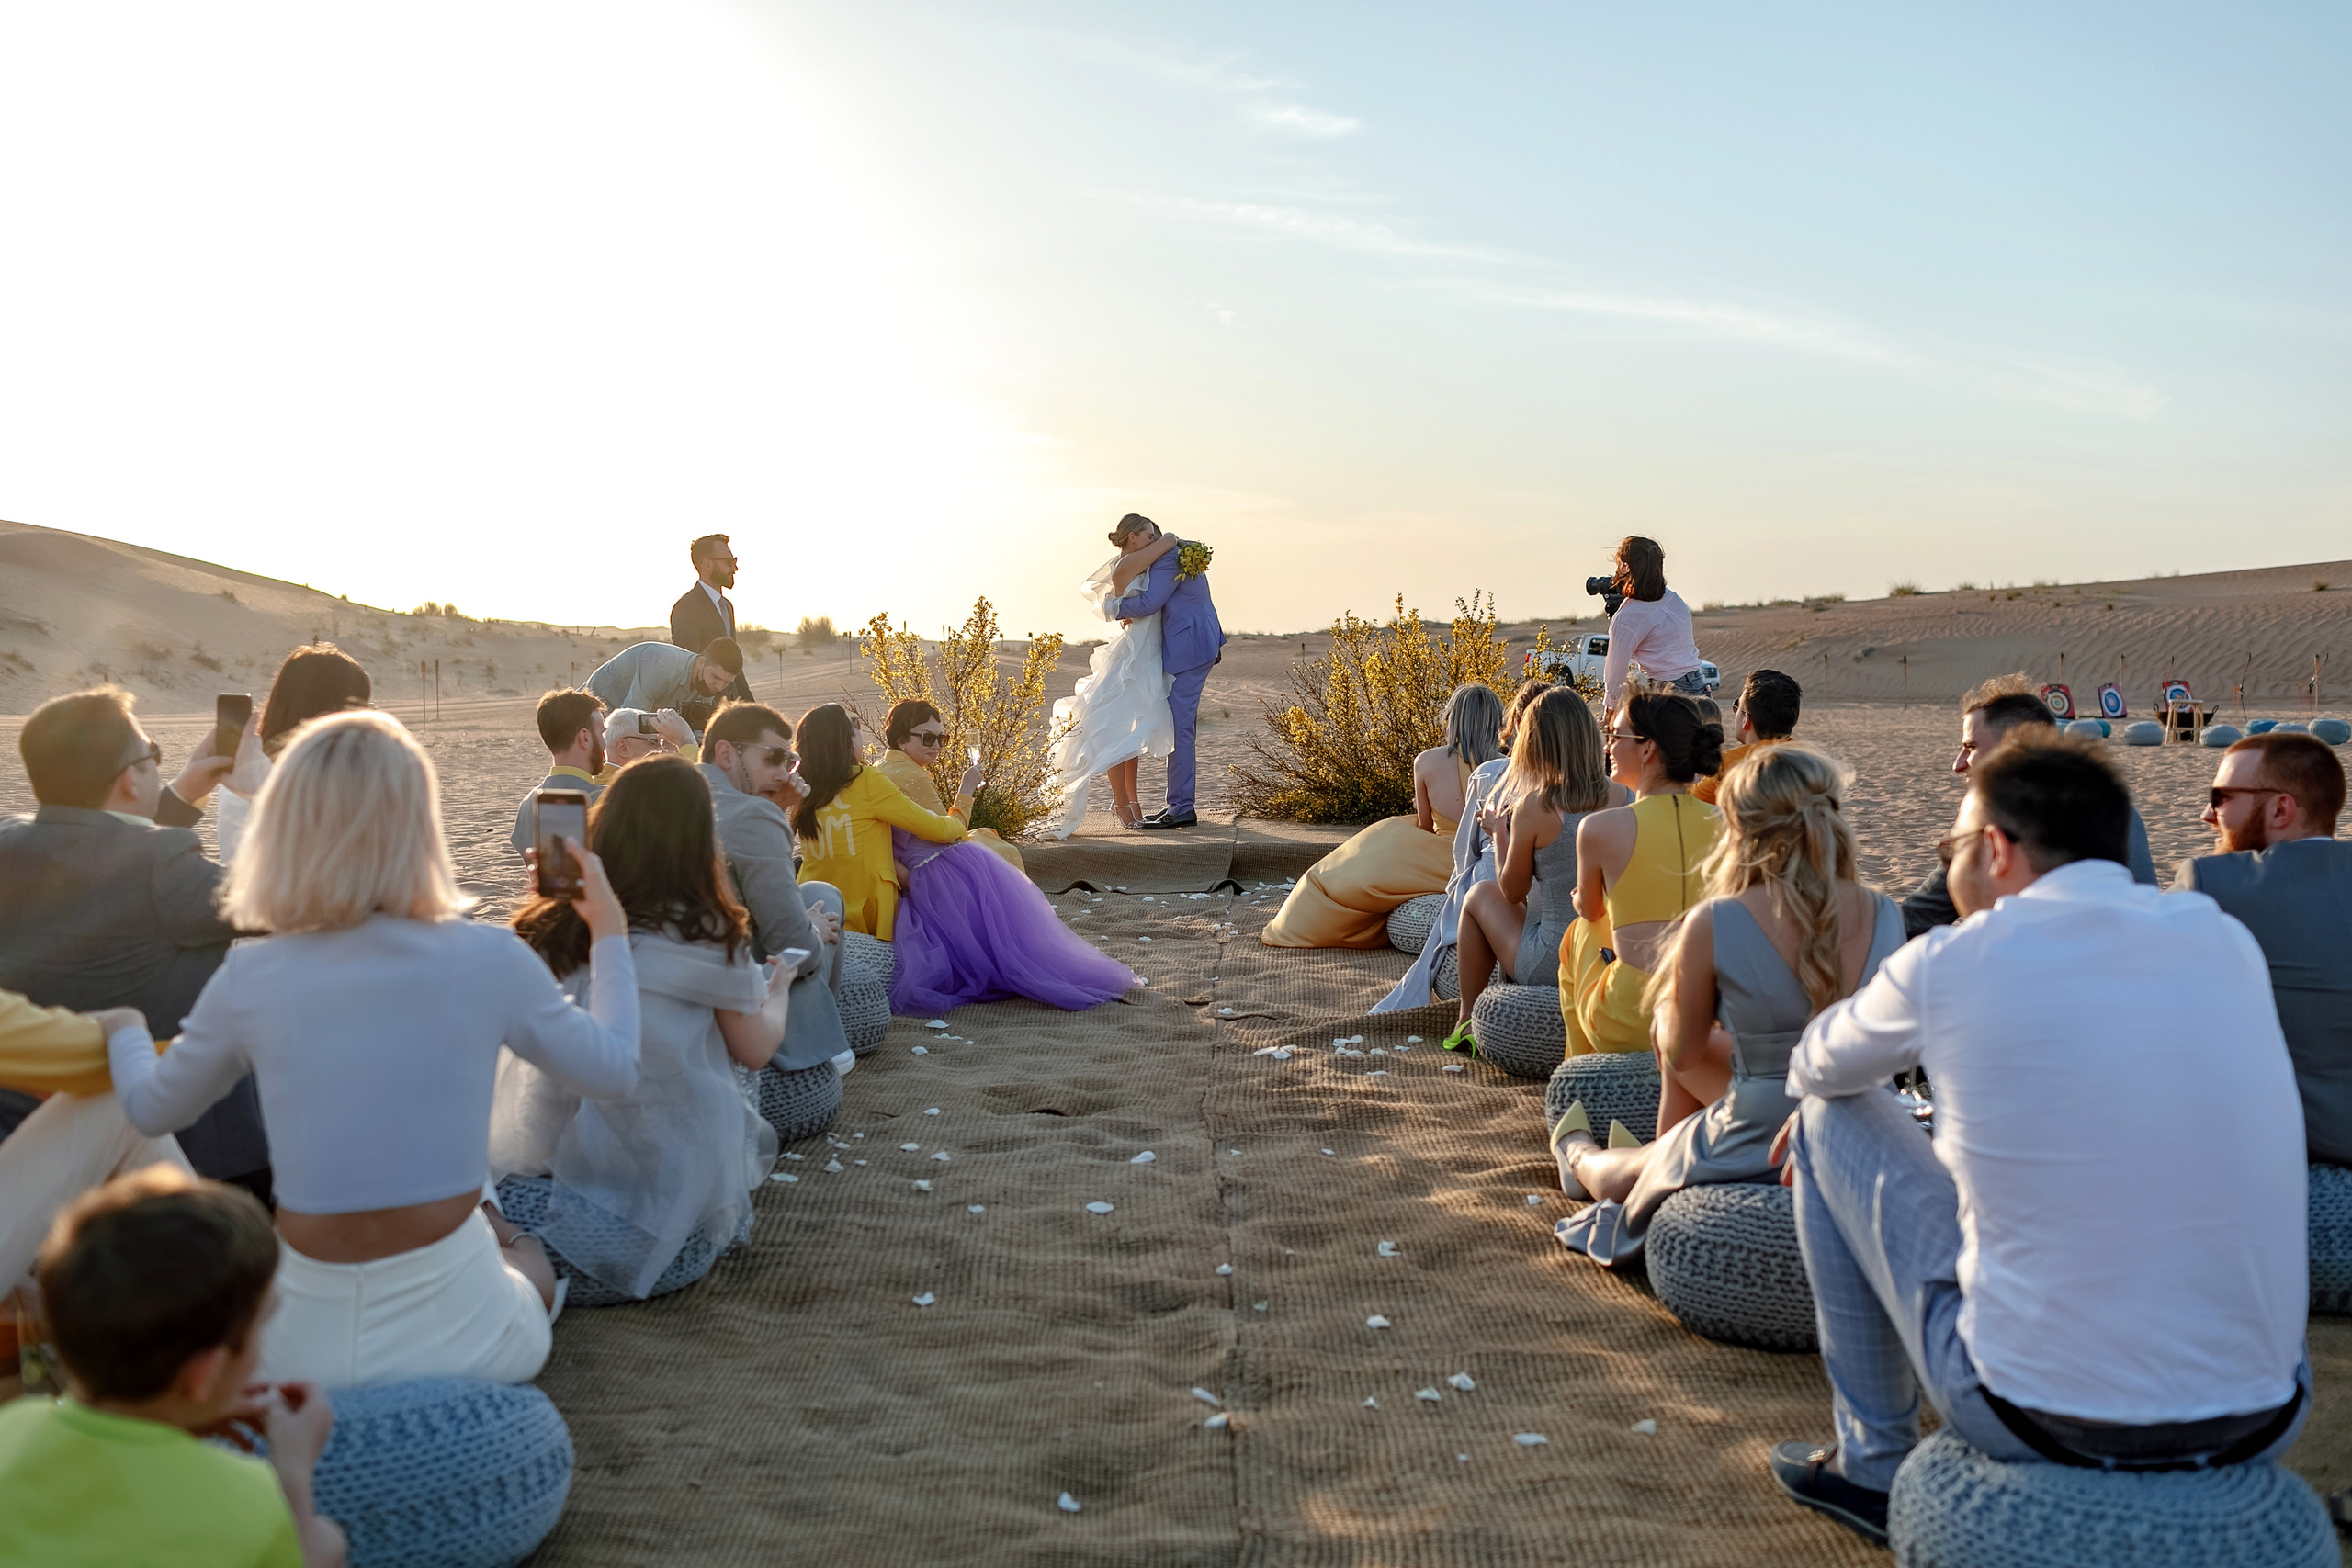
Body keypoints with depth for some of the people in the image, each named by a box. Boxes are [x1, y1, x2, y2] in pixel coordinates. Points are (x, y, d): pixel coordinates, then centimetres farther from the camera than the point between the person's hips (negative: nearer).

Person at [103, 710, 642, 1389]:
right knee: (525, 1251, 33)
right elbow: (615, 1069, 3)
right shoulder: (490, 960, -13)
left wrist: (123, 1034, 34)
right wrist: (609, 932, 16)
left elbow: (150, 1110, 12)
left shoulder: (248, 980, -8)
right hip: (455, 1333, -2)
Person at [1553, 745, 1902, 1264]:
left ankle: (1580, 1156, 65)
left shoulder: (1712, 924, -21)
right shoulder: (1884, 915, -9)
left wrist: (1666, 1011, 20)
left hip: (1762, 1153, -4)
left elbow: (1682, 1052, -4)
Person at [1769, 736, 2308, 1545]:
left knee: (1830, 1117, 13)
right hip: (2265, 1425, 5)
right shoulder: (2229, 941, 4)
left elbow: (1818, 1069, 11)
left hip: (2045, 1417, -4)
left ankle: (1872, 1463, 23)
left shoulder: (1952, 963, -8)